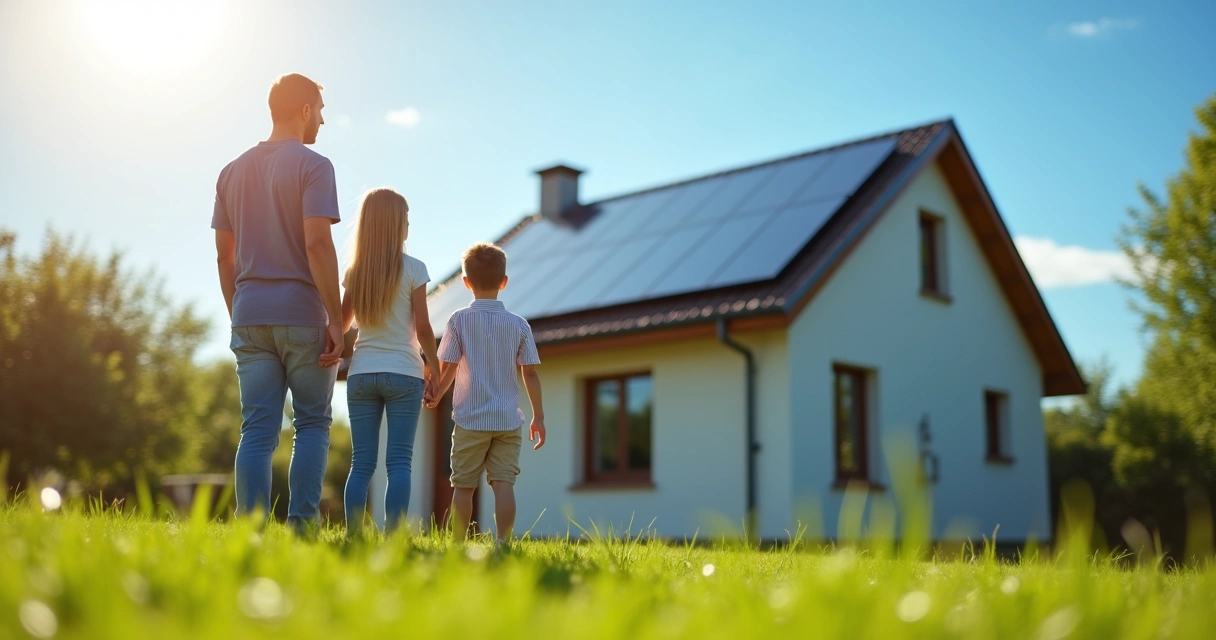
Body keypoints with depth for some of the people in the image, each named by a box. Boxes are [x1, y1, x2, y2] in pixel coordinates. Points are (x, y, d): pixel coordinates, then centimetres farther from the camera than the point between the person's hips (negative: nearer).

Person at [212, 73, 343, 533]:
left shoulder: (232, 172, 15)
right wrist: (336, 319, -13)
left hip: (249, 317, 5)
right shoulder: (312, 165, -5)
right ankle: (301, 523, -2)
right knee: (312, 423, 5)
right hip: (302, 313, -5)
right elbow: (317, 243, -15)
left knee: (257, 430, 4)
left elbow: (224, 254, 14)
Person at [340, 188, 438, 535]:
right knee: (399, 461, -3)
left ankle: (353, 535, 2)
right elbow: (422, 328, -4)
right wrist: (432, 363, 7)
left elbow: (342, 324, 10)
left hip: (361, 373, 4)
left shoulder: (355, 272, 7)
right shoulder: (413, 269, -4)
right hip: (403, 373, -4)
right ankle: (393, 535, -8)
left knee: (361, 462, 6)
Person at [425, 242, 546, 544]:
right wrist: (538, 416, 9)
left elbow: (447, 369, -5)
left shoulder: (459, 320, -4)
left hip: (470, 419, -1)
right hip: (508, 419, 1)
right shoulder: (519, 324, 2)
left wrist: (436, 395, 14)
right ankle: (503, 542, -7)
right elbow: (530, 373, 2)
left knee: (463, 485, 8)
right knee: (504, 483, 0)